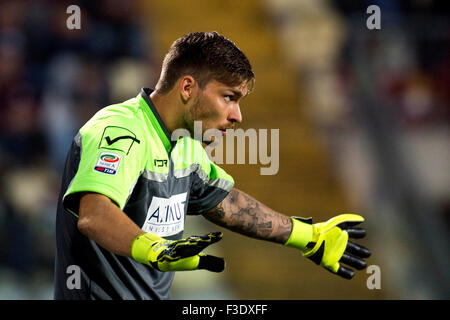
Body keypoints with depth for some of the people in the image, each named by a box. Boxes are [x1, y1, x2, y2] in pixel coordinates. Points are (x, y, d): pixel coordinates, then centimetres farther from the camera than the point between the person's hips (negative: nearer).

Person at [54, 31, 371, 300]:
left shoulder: (184, 144, 12)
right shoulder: (117, 132, -18)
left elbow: (226, 203, 28)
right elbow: (94, 214, -34)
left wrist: (310, 238, 34)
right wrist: (155, 250, -51)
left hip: (156, 294, 8)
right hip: (102, 292, -8)